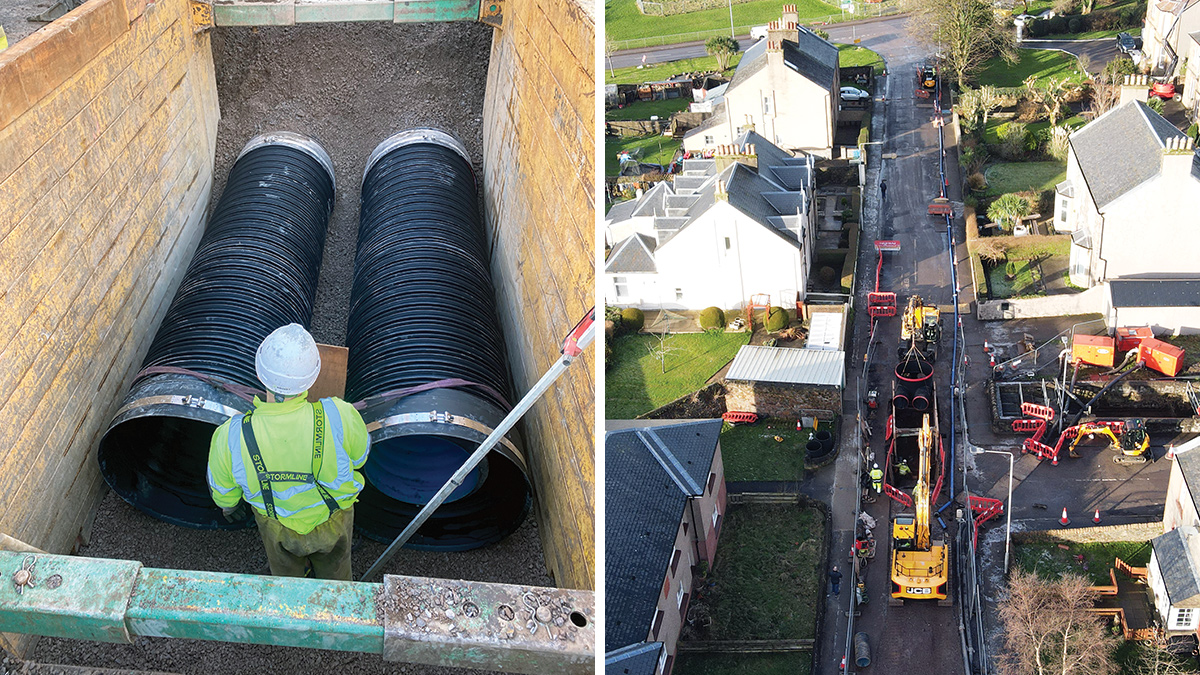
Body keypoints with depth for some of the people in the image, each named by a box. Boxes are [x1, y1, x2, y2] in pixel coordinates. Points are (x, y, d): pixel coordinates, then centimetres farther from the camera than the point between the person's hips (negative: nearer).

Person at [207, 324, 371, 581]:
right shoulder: (340, 417, -40)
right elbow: (359, 457, -16)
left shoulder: (230, 437, -36)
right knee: (333, 566, 34)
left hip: (277, 525, 0)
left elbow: (221, 489, -13)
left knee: (285, 572, 35)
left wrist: (228, 504, 12)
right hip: (333, 521, 0)